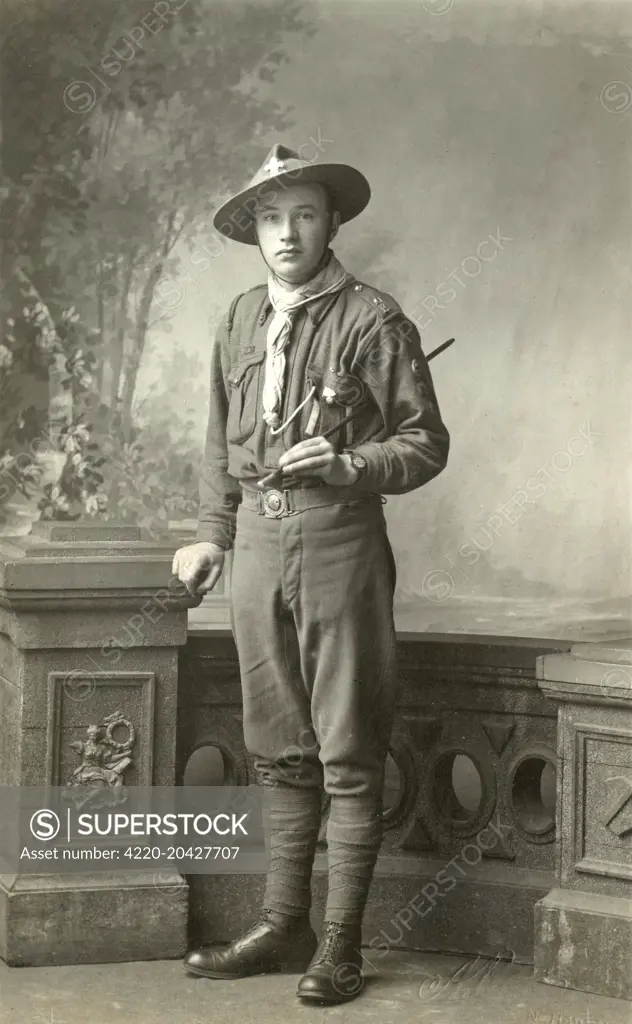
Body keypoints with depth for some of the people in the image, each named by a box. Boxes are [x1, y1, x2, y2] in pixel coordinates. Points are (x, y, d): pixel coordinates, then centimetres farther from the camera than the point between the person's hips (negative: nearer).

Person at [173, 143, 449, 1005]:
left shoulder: (371, 320, -6)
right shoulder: (241, 320, 12)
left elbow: (426, 442, -5)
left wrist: (348, 465, -20)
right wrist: (213, 535, 18)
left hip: (338, 540, -6)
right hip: (258, 542, 6)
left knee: (348, 755, -1)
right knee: (280, 750, 12)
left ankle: (341, 944, 6)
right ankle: (283, 925, 22)